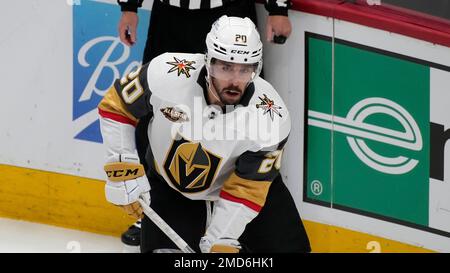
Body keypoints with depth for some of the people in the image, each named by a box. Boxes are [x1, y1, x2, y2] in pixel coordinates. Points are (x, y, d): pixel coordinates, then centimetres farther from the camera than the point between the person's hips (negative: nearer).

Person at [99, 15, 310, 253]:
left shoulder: (272, 118, -31)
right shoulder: (166, 75, -31)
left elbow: (245, 191, -24)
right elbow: (115, 106, -13)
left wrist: (219, 242, -26)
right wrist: (122, 169, -16)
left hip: (245, 180, 0)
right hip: (169, 184, 0)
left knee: (288, 246, -5)